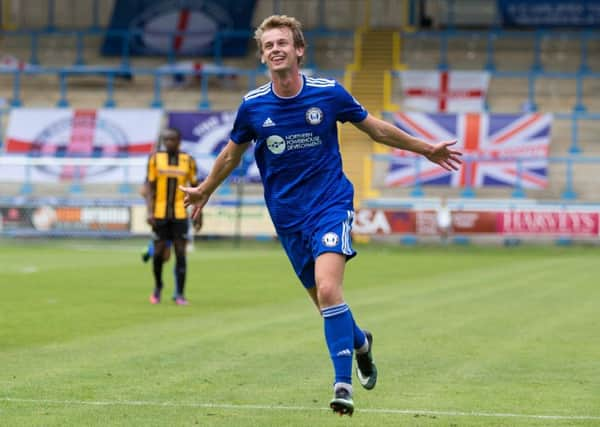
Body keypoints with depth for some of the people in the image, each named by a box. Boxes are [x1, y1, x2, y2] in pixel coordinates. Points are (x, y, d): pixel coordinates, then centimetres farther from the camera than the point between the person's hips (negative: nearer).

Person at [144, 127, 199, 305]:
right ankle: (158, 287, 26)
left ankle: (180, 294, -1)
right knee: (159, 253, 2)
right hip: (160, 214, 0)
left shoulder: (188, 161, 3)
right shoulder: (155, 159, 1)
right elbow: (149, 186, 0)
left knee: (180, 253, -5)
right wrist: (150, 212, -8)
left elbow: (195, 187, 11)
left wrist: (198, 213, 8)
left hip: (180, 215, 0)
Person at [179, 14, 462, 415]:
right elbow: (232, 153, 15)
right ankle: (359, 341, 42)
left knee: (328, 290, -23)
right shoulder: (252, 106, -5)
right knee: (325, 301, 9)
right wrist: (205, 189, 28)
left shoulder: (329, 93, -8)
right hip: (288, 217, 3)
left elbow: (376, 128, 8)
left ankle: (343, 383, -17)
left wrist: (427, 149, 14)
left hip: (330, 204, -3)